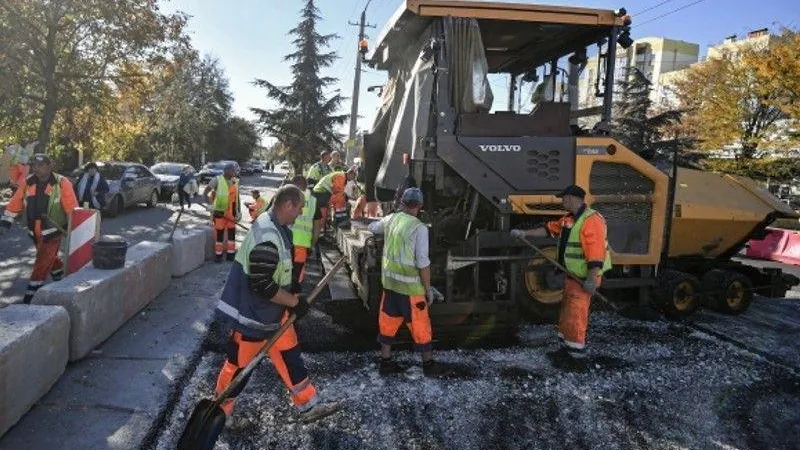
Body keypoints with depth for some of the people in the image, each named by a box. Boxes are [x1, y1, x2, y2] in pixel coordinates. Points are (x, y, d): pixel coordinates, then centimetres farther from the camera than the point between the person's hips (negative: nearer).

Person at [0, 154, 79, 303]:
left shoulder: (62, 183, -11)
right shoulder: (27, 183, 3)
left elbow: (72, 207, -12)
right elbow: (15, 204, 5)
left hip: (53, 230, -5)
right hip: (35, 232, 6)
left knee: (42, 262, -8)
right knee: (50, 258, 21)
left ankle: (32, 293, -3)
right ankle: (62, 278, 41)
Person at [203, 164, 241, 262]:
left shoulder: (235, 181, 8)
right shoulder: (217, 180, -9)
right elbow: (205, 192, -9)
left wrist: (239, 211, 10)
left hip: (231, 212, 5)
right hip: (220, 211, -5)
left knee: (232, 232, 9)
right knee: (220, 233, 2)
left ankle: (231, 254, 21)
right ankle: (218, 255, 13)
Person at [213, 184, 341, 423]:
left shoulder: (275, 227, 3)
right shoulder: (267, 239, -30)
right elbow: (261, 285, -30)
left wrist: (293, 289, 11)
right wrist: (294, 301, -19)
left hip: (274, 312, 10)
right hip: (252, 315, -10)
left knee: (290, 356, 14)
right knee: (240, 364, 9)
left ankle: (309, 406, 25)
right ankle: (219, 410, 31)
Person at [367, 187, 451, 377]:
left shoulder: (391, 219, 2)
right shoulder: (419, 228, -17)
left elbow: (372, 227, 24)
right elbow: (422, 262, -18)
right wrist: (428, 288, -9)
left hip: (389, 281, 6)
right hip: (410, 286, -6)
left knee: (388, 321, 16)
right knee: (419, 325, 8)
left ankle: (386, 362, 26)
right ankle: (429, 365, 21)